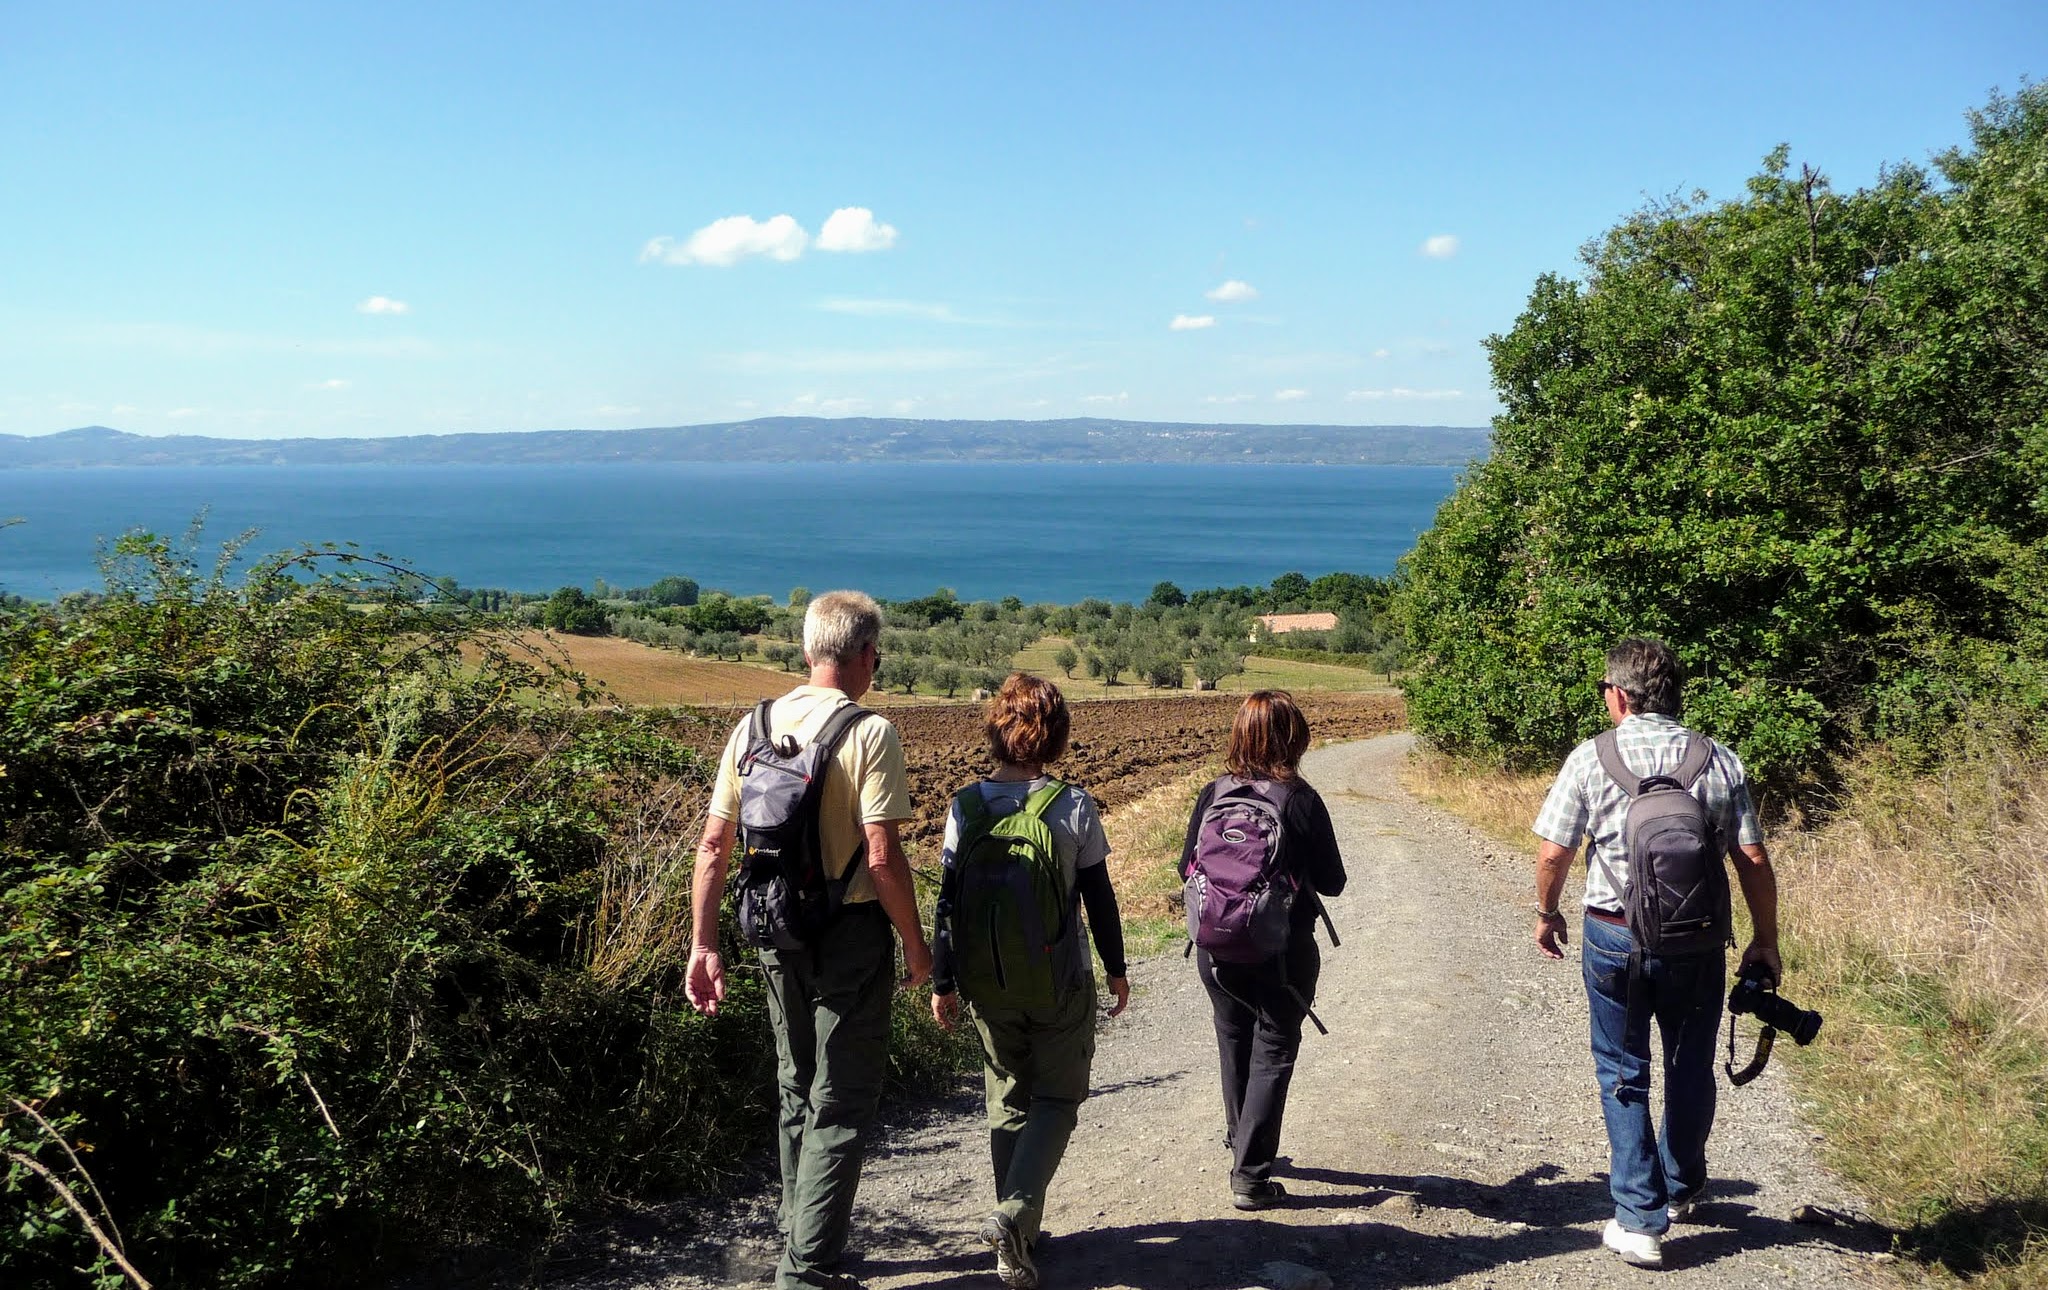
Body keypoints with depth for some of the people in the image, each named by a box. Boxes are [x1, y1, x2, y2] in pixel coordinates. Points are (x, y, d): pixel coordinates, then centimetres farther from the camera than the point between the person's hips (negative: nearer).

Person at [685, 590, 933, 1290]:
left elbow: (712, 845, 2)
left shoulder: (754, 727, 2)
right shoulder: (869, 733, -14)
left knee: (796, 1092, 22)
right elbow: (882, 856, -19)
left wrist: (703, 945, 7)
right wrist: (915, 942, -7)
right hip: (852, 935, -6)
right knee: (841, 1102, 5)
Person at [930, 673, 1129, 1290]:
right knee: (1057, 1098, 11)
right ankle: (1014, 1213, -9)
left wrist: (942, 981, 6)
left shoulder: (965, 806, -7)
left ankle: (1019, 1241, 24)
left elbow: (948, 902, -4)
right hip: (1061, 982, -2)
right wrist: (1116, 969, 9)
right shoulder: (1074, 806, -12)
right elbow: (1098, 898, -5)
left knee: (1006, 1101, 17)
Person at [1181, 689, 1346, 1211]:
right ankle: (1250, 1176, 5)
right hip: (1282, 953, -4)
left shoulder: (1213, 795, -7)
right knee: (1273, 1055, 8)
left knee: (1235, 1044, 23)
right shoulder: (1301, 801, -16)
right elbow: (1331, 882, -8)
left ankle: (1241, 1141, 41)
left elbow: (1187, 870, 2)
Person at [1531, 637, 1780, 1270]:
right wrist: (1766, 940, 8)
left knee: (1623, 1073, 11)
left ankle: (1641, 1220, 9)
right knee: (1691, 1068, 21)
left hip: (1615, 937, -2)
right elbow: (1753, 859, -3)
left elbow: (1553, 850, -7)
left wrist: (1546, 912, 11)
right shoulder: (1721, 761, -4)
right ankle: (1681, 1188, 41)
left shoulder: (1591, 758, -9)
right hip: (1698, 943, 2)